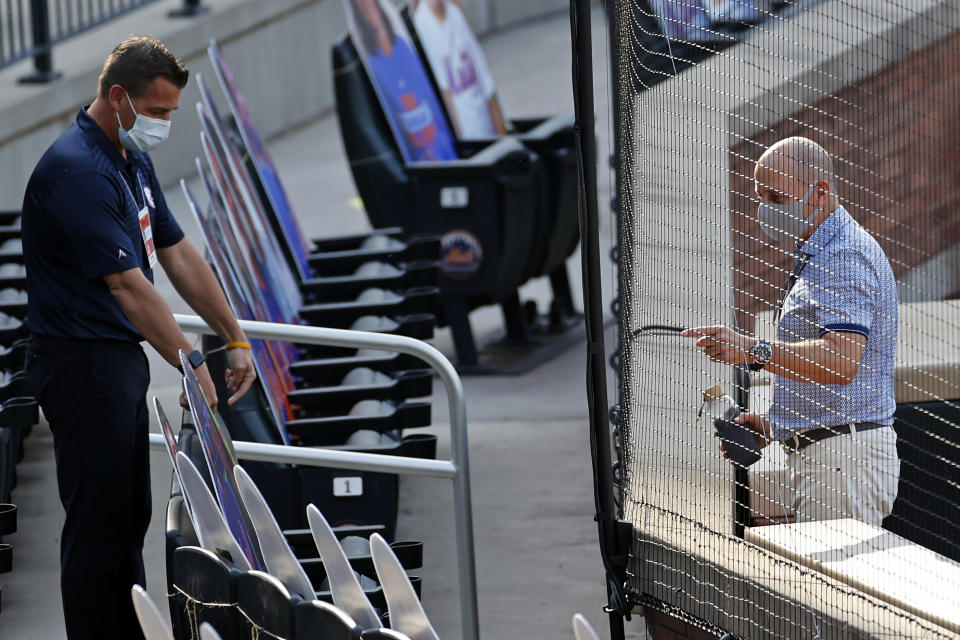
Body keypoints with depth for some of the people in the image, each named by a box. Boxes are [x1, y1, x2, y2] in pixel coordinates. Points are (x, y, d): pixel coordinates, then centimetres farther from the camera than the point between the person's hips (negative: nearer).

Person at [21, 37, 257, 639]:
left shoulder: (133, 160, 11)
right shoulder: (79, 170, -22)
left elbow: (179, 255, 15)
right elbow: (127, 284, -26)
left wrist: (236, 338, 13)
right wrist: (191, 362, -26)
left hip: (121, 358, 10)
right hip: (83, 360, -10)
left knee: (129, 519, 15)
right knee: (98, 522, -5)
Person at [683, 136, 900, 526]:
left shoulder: (846, 257, -12)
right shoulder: (816, 258, 23)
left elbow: (841, 362, -28)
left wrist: (754, 351, -39)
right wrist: (774, 426, 15)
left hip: (844, 459, -11)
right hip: (815, 455, 11)